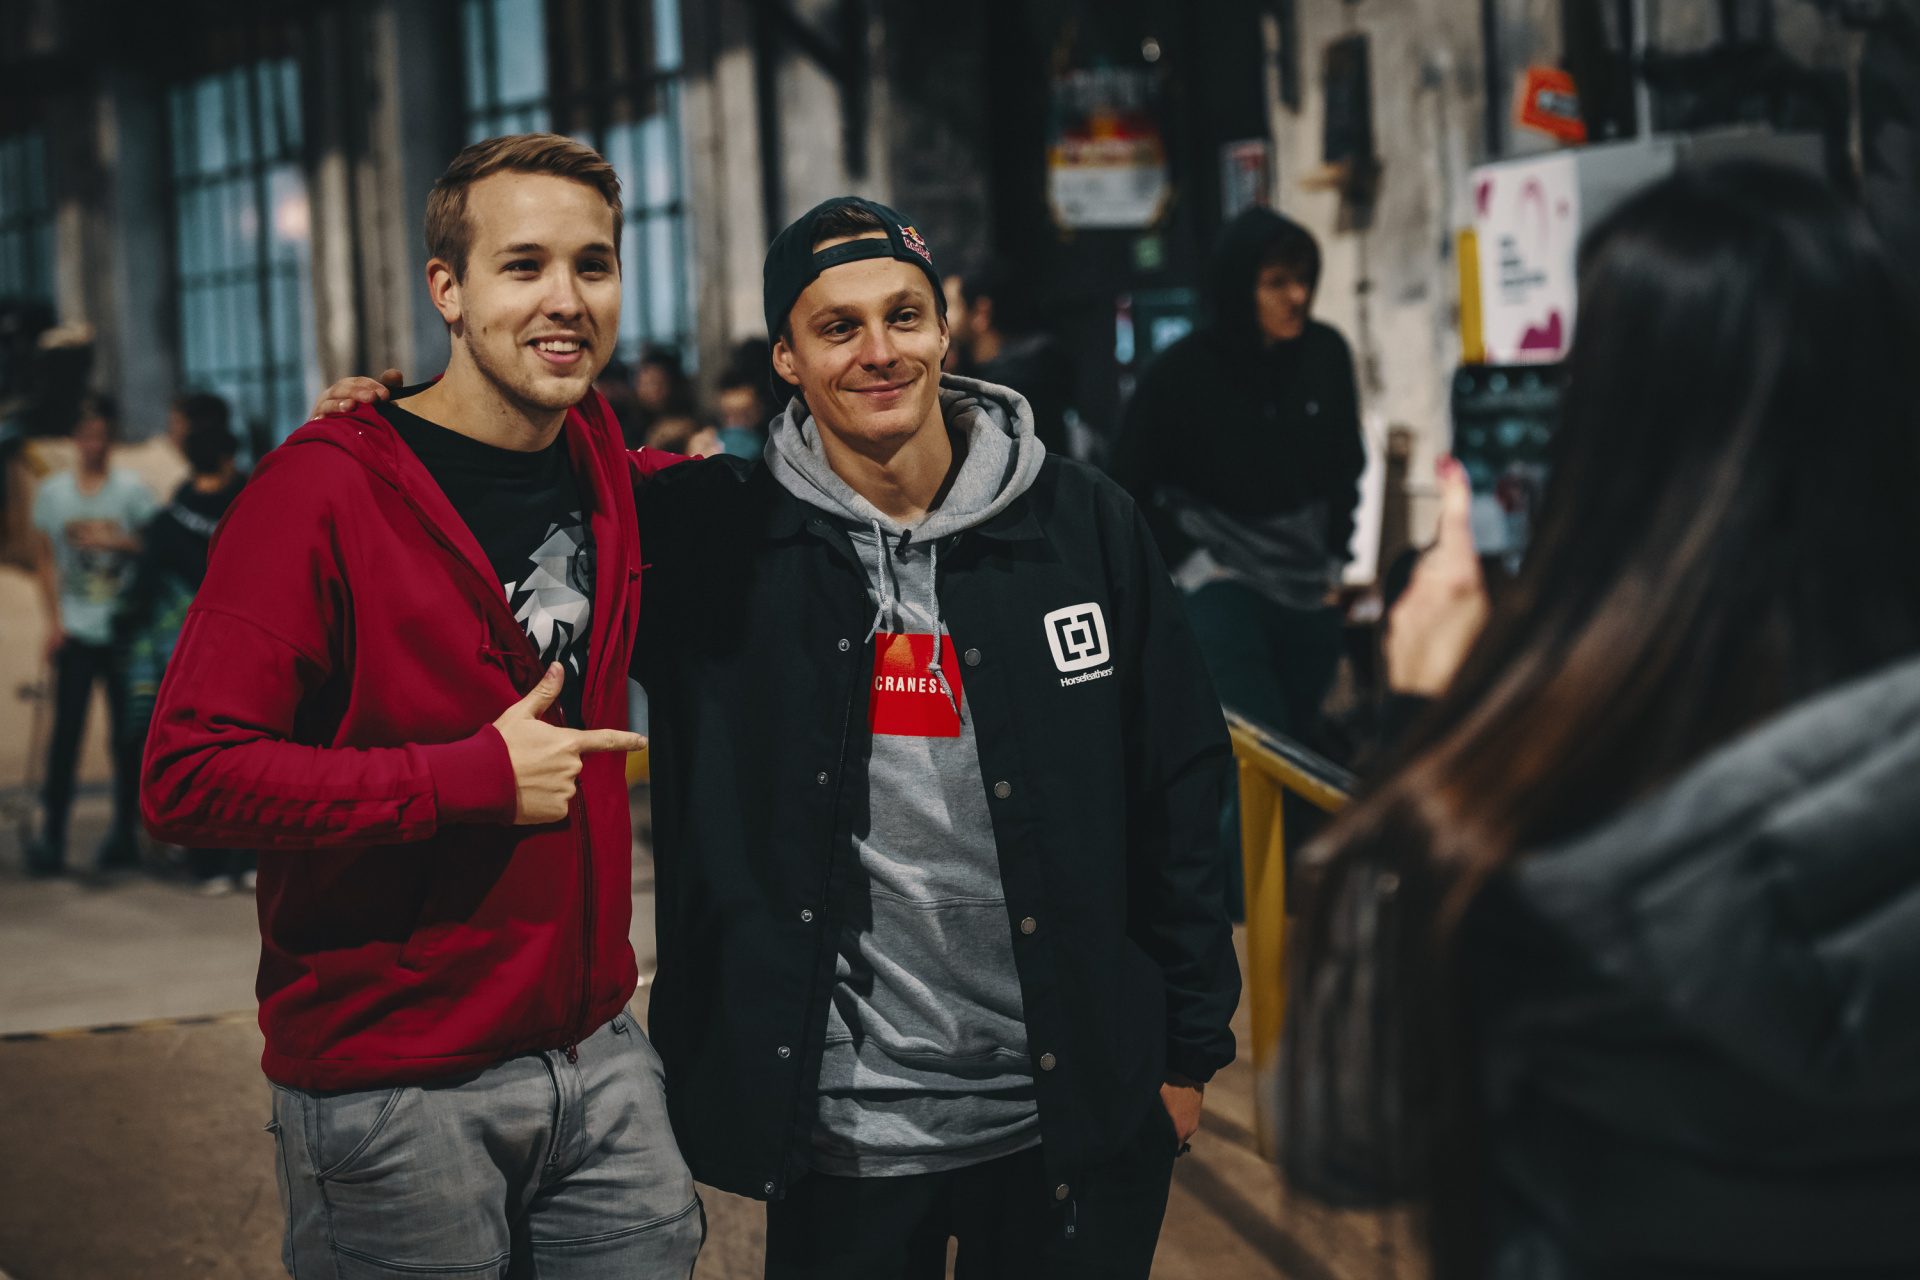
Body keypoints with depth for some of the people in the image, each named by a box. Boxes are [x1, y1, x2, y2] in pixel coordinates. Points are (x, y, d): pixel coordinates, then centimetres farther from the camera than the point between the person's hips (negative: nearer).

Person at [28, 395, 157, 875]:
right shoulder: (52, 492, 8)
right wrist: (54, 620, 1)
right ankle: (51, 836, 0)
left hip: (124, 630, -1)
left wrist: (119, 542, -14)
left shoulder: (131, 489, 3)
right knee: (66, 732, -4)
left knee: (128, 734, 2)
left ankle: (126, 833, 11)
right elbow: (48, 560, 10)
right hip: (75, 632, 1)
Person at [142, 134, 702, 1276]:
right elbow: (189, 775, -19)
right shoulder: (328, 486, -13)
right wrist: (474, 778, -20)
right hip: (391, 1087, -6)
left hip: (599, 1053, 6)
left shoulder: (603, 468, 6)